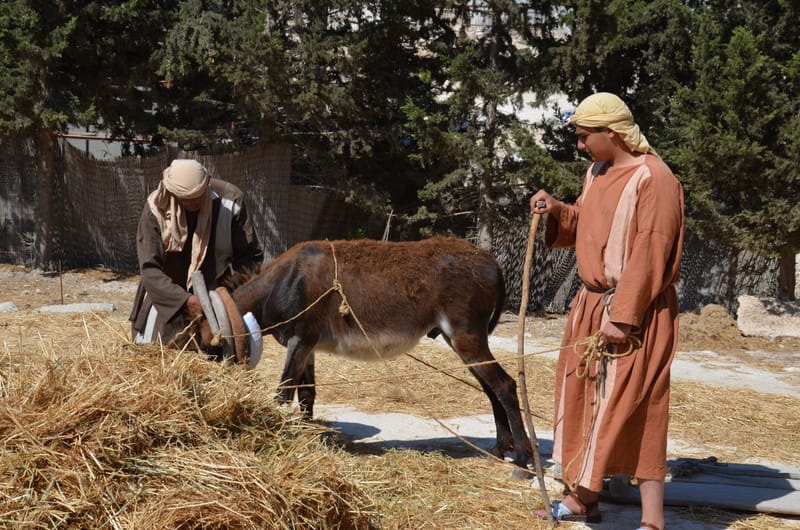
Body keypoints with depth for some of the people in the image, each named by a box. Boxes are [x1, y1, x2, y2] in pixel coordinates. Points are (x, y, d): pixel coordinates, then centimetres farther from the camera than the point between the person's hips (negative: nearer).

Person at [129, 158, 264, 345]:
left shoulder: (230, 200, -17)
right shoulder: (156, 208, -18)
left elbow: (251, 255, -11)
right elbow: (149, 269, -21)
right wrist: (184, 300, -33)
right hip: (167, 295, 0)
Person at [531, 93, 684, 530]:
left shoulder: (652, 179, -17)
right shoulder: (597, 173, 10)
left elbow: (649, 255, -21)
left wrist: (624, 316, -23)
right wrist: (557, 212, 2)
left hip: (633, 312, -9)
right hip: (592, 304, 9)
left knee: (630, 408, -8)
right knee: (583, 396, 14)